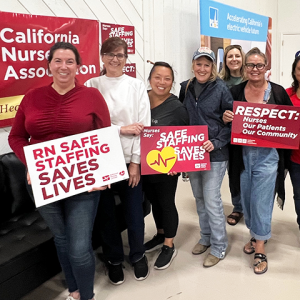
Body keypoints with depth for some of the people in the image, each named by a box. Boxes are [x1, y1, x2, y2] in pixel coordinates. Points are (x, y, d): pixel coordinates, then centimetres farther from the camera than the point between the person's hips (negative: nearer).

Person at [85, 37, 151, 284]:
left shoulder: (137, 86, 4)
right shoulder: (91, 85, 3)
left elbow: (144, 126, -2)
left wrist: (136, 162, -7)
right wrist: (121, 129, -14)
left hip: (131, 159, 0)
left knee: (134, 211, 7)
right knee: (107, 212, 10)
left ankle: (138, 256, 33)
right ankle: (114, 259, 32)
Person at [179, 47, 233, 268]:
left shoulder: (221, 88, -8)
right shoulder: (186, 87, 5)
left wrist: (216, 142, -19)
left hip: (215, 153, -5)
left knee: (212, 199, -2)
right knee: (199, 197, 16)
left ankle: (219, 246, 16)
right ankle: (206, 237, 35)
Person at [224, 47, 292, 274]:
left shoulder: (278, 92, -2)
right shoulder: (236, 91, 2)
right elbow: (227, 118, 9)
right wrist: (225, 117, -12)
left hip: (267, 155, -3)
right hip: (242, 155, 3)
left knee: (261, 201, 1)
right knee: (247, 199, 15)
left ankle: (260, 251, 16)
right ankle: (255, 235, 39)